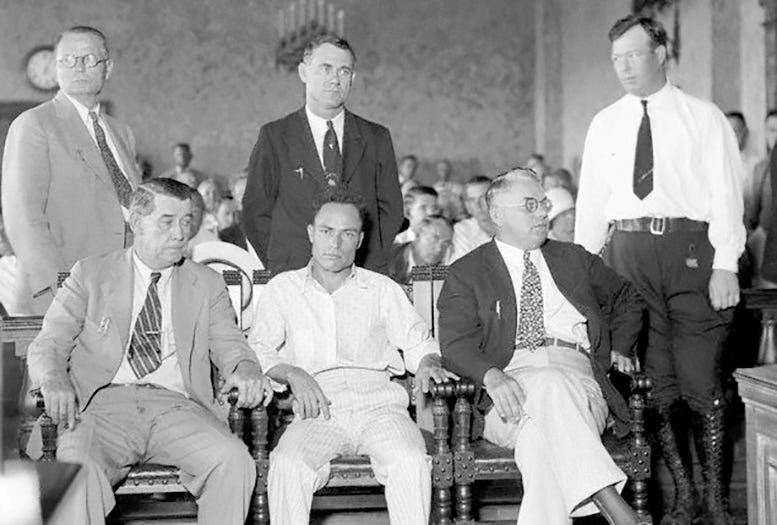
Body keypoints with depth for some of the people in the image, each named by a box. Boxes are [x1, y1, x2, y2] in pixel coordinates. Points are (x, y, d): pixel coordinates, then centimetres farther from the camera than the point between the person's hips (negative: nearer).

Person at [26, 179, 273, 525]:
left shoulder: (207, 284, 20)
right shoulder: (90, 275, 14)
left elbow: (228, 344, 12)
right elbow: (47, 346, 9)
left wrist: (245, 370, -14)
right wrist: (54, 380, -16)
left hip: (177, 408, 2)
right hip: (105, 402, -1)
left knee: (234, 461, -28)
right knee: (77, 467, -35)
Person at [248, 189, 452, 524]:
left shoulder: (382, 289, 20)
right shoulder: (283, 288, 17)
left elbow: (418, 342, 18)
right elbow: (258, 349, 9)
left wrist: (427, 363, -5)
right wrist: (292, 373, -11)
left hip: (378, 405, 1)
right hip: (318, 413, 0)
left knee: (410, 461, -31)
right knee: (287, 465, -32)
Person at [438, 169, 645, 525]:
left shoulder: (574, 260, 26)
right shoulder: (466, 274, 14)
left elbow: (627, 300, 41)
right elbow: (456, 345, 0)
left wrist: (621, 349, 22)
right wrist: (492, 377, -22)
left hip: (577, 375, 3)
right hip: (511, 385, -2)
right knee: (549, 384, -38)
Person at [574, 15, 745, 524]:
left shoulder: (704, 118, 6)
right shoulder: (604, 125, 15)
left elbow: (726, 194, 0)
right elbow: (590, 201, 14)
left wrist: (726, 264, -10)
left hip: (691, 248, -3)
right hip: (628, 252, 3)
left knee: (701, 381, -4)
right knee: (654, 382, 4)